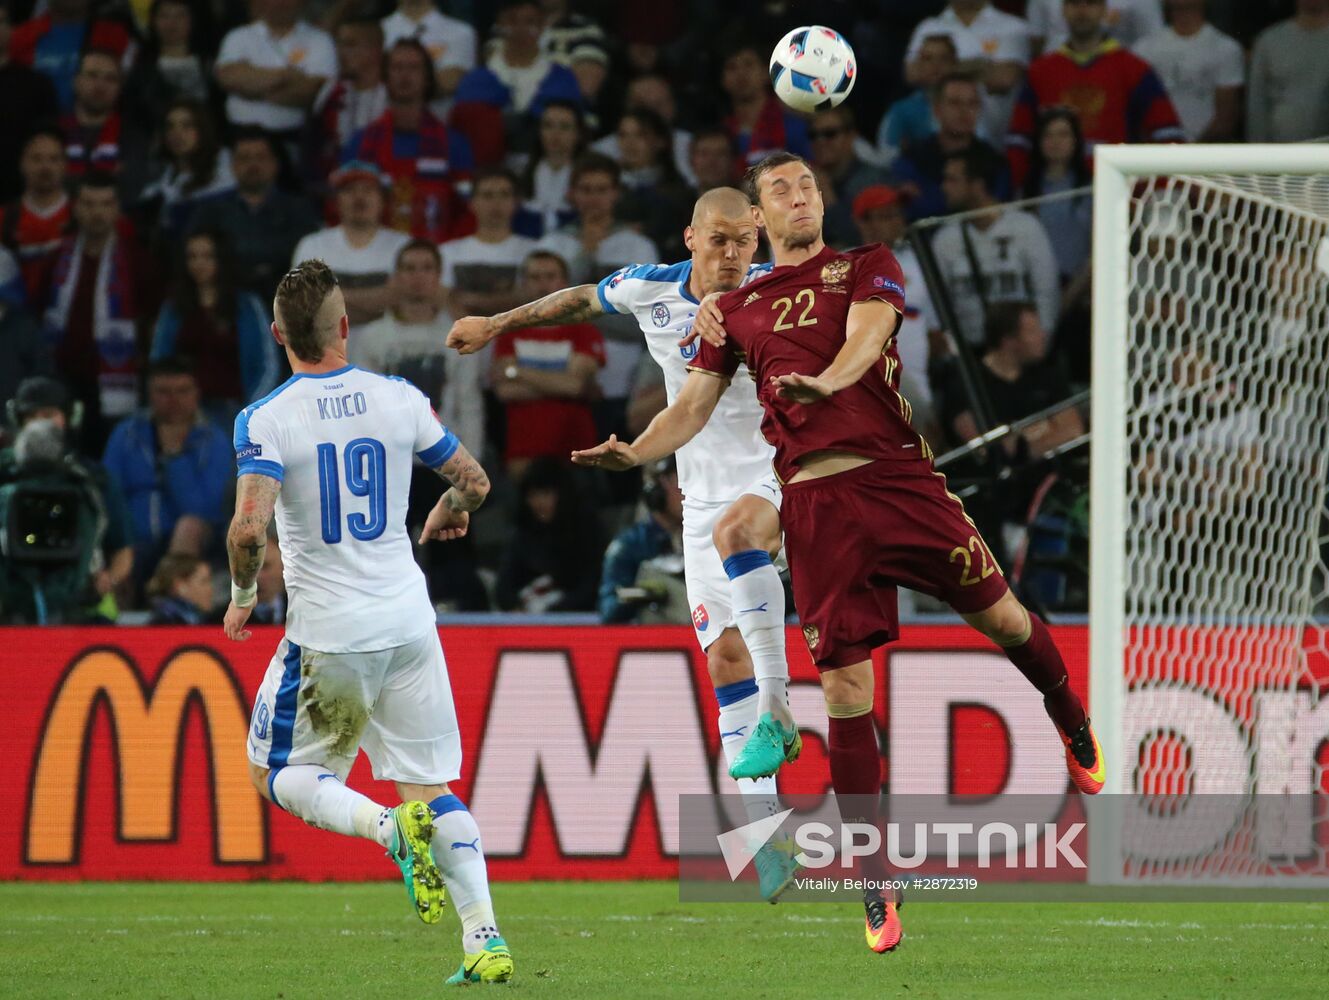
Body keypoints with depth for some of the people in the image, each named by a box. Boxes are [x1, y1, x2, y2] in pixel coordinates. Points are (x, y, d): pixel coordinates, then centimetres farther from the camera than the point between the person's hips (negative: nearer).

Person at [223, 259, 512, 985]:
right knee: (430, 785, 10)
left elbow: (248, 528, -21)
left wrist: (242, 598, -2)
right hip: (407, 620, 3)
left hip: (327, 632, -3)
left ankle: (391, 826, -14)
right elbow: (474, 483, 10)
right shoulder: (398, 400, 1)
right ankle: (486, 943, -3)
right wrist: (447, 516, 33)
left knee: (277, 773, 14)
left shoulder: (264, 420, -10)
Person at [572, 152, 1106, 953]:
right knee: (845, 688, -3)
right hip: (816, 502, 1)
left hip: (900, 478, -1)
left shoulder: (866, 267, 9)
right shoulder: (735, 309, 16)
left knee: (1001, 616, 1)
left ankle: (1074, 726, 36)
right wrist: (634, 452, -8)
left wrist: (826, 381, -34)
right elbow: (693, 406, 13)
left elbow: (865, 333, -11)